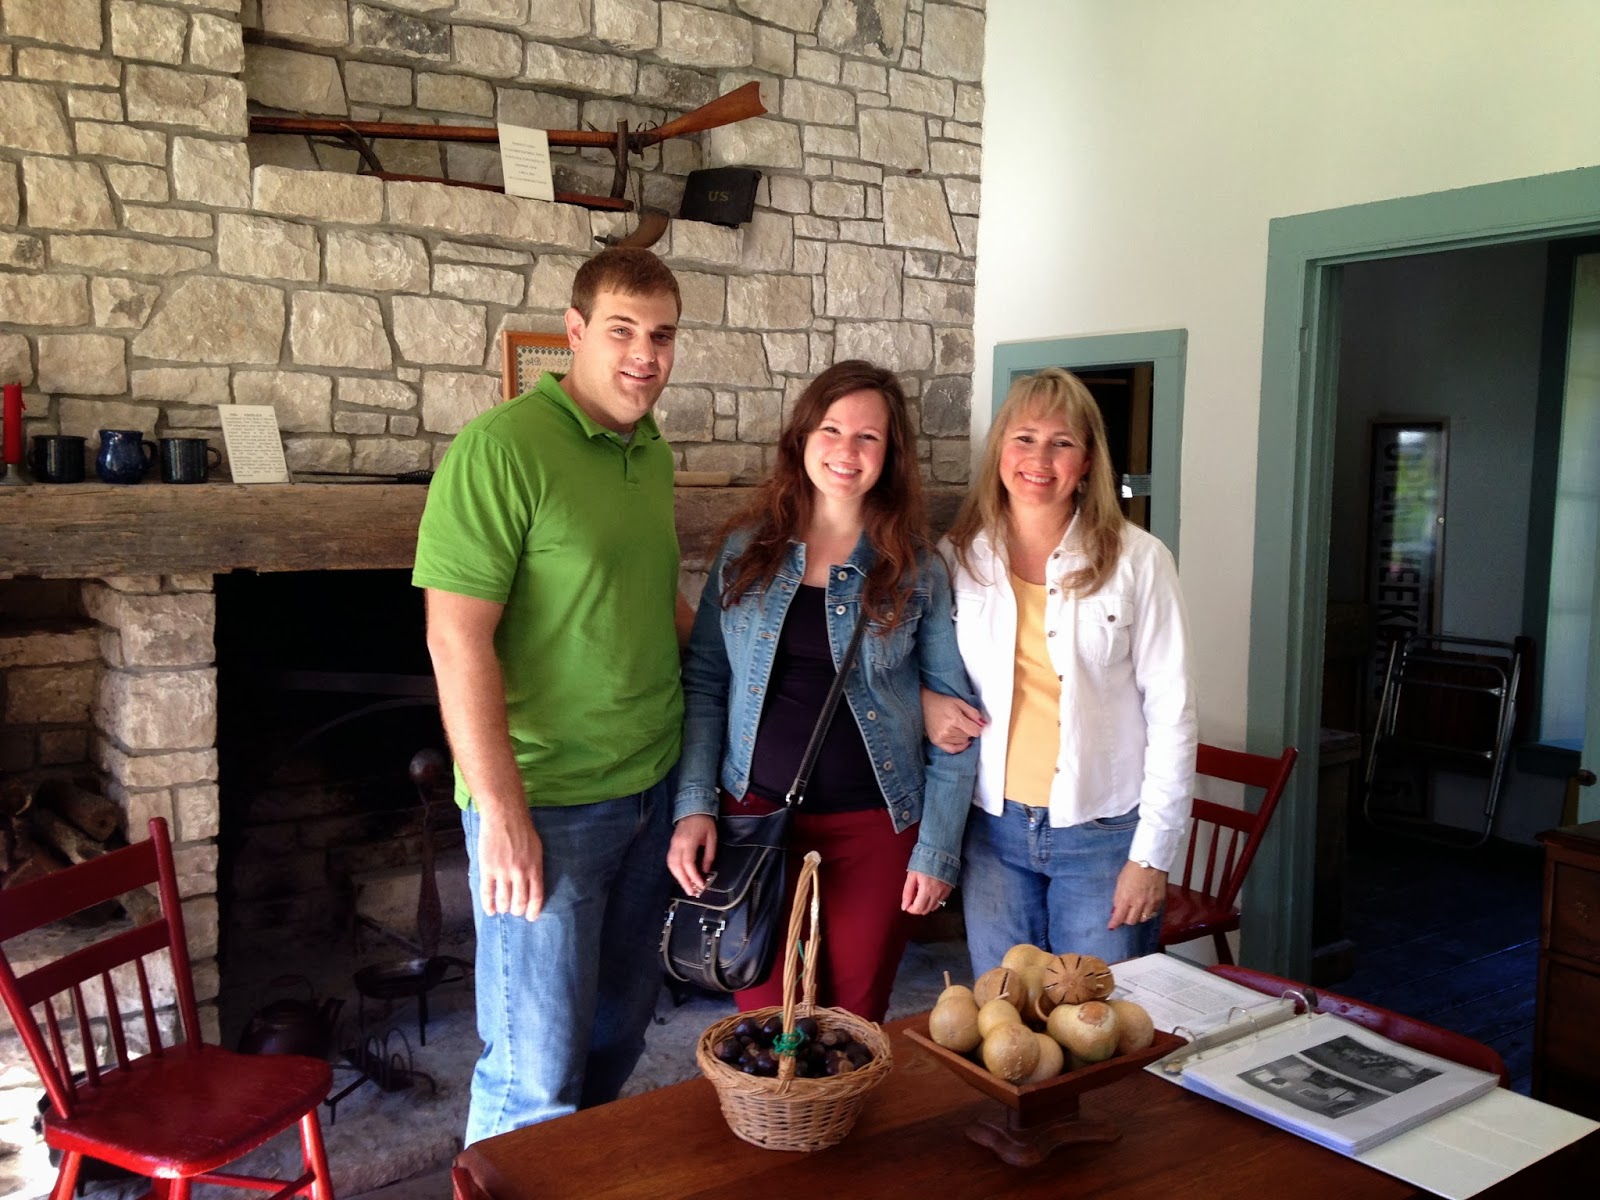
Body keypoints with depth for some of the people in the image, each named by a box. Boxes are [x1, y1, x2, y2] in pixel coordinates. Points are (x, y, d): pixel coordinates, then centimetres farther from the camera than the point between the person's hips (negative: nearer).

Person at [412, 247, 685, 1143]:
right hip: (546, 803, -7)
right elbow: (458, 639, -19)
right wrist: (499, 811, -20)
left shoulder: (657, 455, 9)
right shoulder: (502, 448, -16)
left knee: (618, 1034, 21)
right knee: (538, 1072, 3)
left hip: (652, 790, 8)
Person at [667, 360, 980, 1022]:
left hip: (874, 827, -1)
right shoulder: (746, 549, 2)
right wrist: (694, 805, -6)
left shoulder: (919, 570, -3)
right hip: (755, 817, 1)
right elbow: (703, 683, 4)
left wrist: (938, 850, -5)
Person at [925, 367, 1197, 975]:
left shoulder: (1137, 560, -6)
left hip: (1103, 833, -2)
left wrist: (1152, 854, -8)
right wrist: (926, 701, -7)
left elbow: (1171, 713, -5)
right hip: (994, 828, 3)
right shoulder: (958, 557, 2)